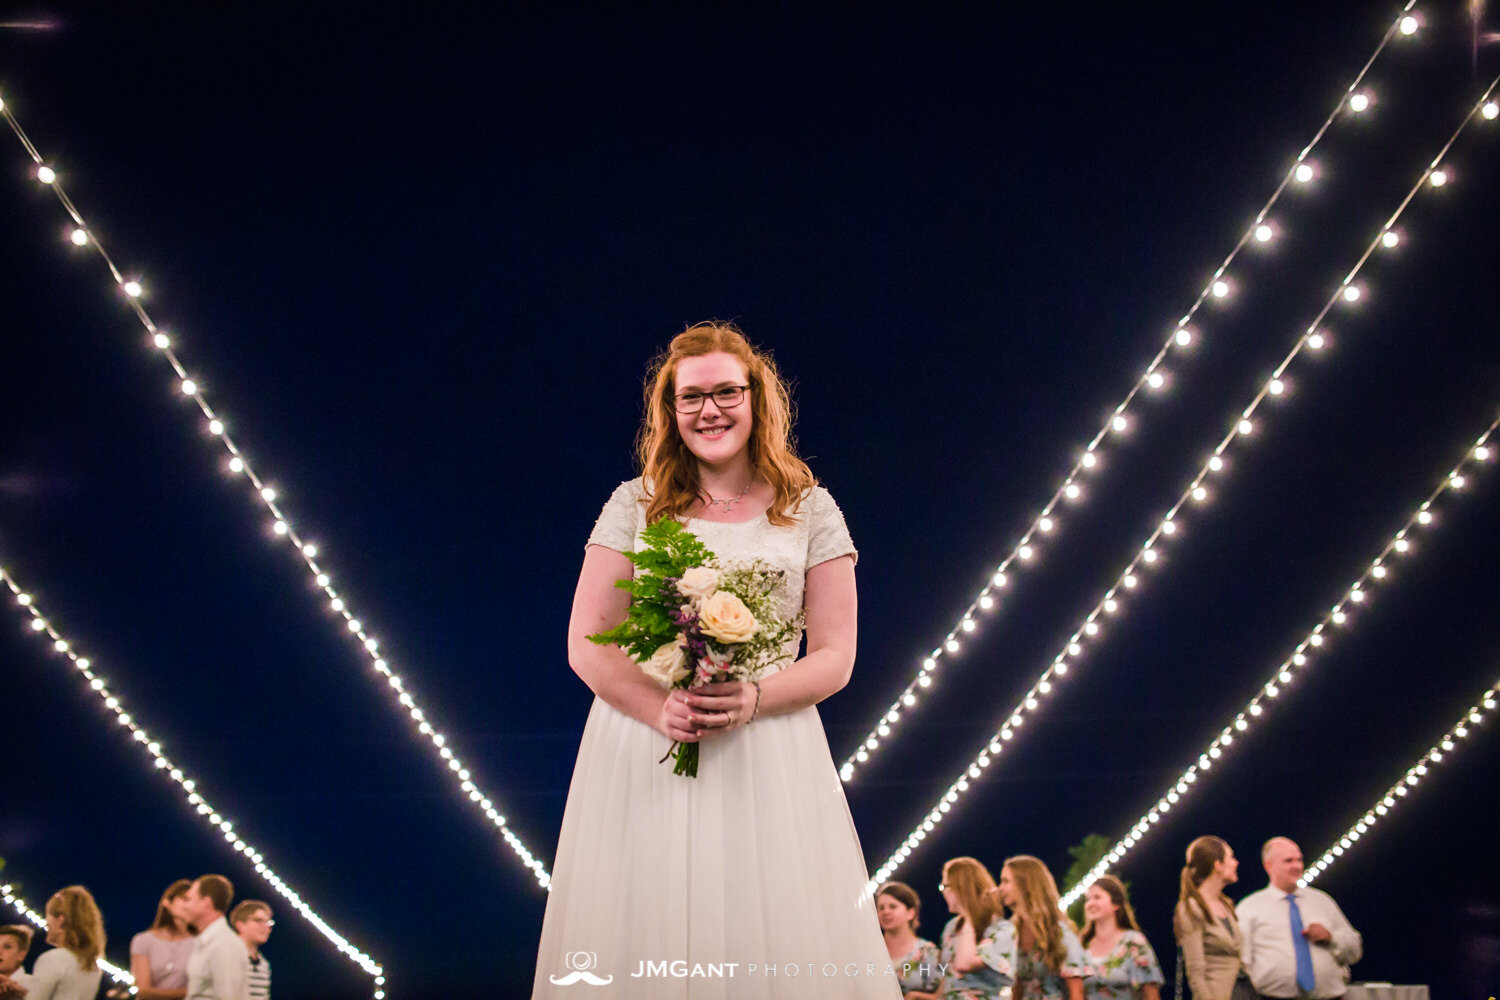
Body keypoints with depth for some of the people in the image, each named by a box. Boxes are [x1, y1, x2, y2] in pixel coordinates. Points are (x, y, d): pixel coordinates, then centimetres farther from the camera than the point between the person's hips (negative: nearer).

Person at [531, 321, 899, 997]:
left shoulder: (810, 510, 7)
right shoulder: (636, 505, 7)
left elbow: (835, 656, 4)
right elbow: (586, 644, 3)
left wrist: (754, 700, -15)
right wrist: (660, 708, -15)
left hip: (768, 760, 0)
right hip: (642, 757, 0)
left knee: (777, 944, -2)